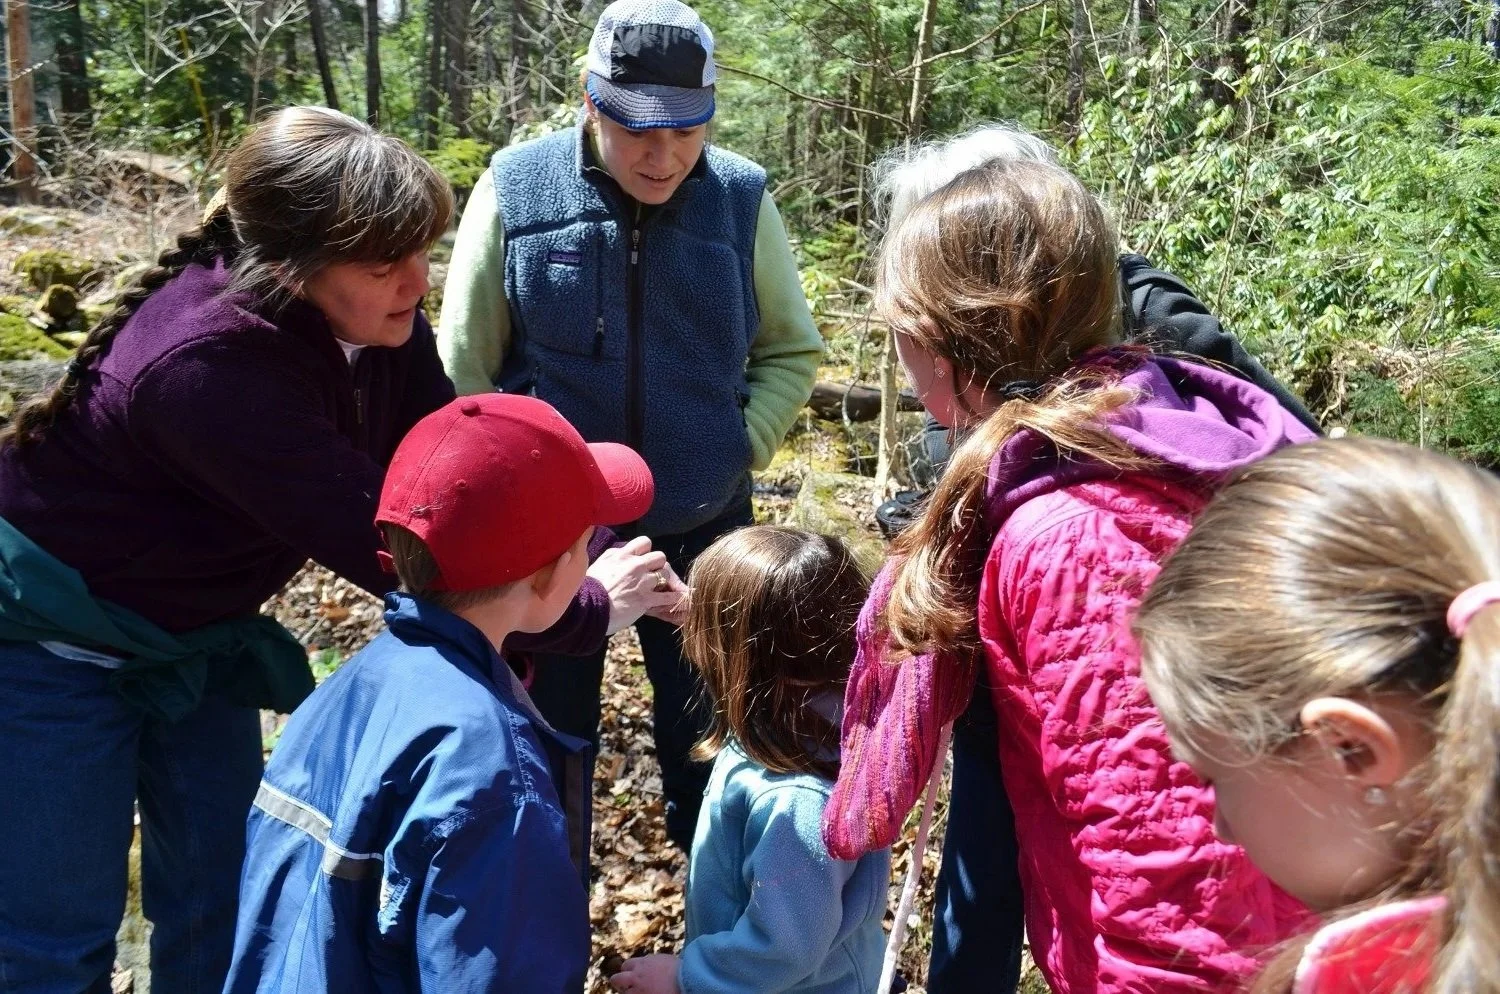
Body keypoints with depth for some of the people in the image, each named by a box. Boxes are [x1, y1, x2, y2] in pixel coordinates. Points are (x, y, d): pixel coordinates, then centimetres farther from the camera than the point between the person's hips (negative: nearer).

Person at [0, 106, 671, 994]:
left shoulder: (374, 316, -14)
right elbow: (386, 543, -36)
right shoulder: (208, 366, -37)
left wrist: (602, 558, -21)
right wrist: (583, 614, -27)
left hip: (196, 627, 7)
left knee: (225, 898, 13)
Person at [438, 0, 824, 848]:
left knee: (709, 739, 17)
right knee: (551, 734, 15)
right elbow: (464, 364, -2)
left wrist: (743, 446, -6)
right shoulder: (516, 190, -10)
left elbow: (792, 350, 6)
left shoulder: (742, 198, -7)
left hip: (701, 524, 1)